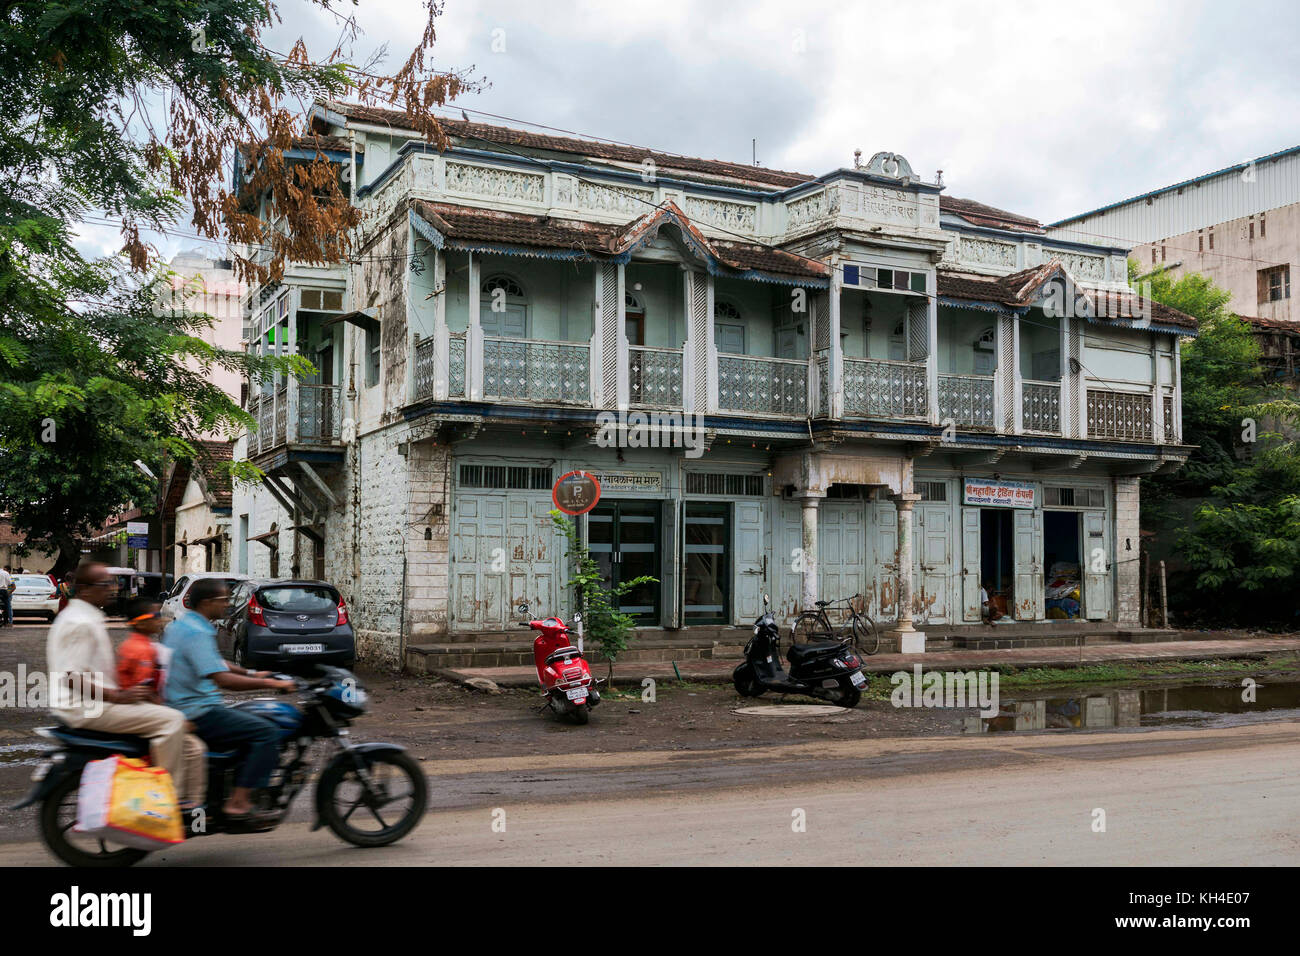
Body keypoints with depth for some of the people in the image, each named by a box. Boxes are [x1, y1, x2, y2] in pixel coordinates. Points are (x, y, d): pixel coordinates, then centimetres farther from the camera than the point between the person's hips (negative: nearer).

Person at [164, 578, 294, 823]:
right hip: (200, 714, -11)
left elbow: (213, 663, 28)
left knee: (253, 728, 20)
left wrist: (251, 674, 22)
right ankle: (239, 803, -16)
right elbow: (222, 679, -28)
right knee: (267, 733, -15)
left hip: (181, 708, 11)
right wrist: (270, 683, -23)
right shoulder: (197, 633, -18)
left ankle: (237, 798, 15)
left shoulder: (179, 625, 15)